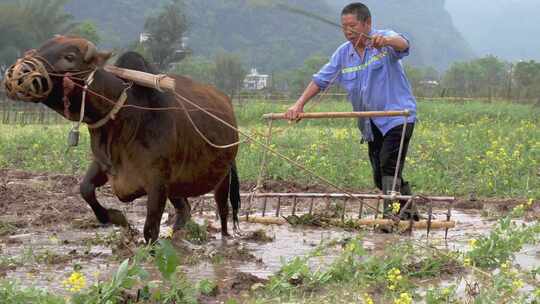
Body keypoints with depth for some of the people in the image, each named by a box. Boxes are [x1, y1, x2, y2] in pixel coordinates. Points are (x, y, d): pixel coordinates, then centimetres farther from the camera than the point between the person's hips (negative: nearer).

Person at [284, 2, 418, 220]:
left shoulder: (384, 41, -7)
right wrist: (299, 104, -2)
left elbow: (403, 44, -30)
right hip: (372, 124, 7)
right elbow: (320, 80, 10)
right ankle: (408, 211, 19)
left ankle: (392, 212, -19)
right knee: (379, 176, 7)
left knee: (389, 166, -20)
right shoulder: (343, 54, 10)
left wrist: (386, 41, -53)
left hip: (398, 115, -7)